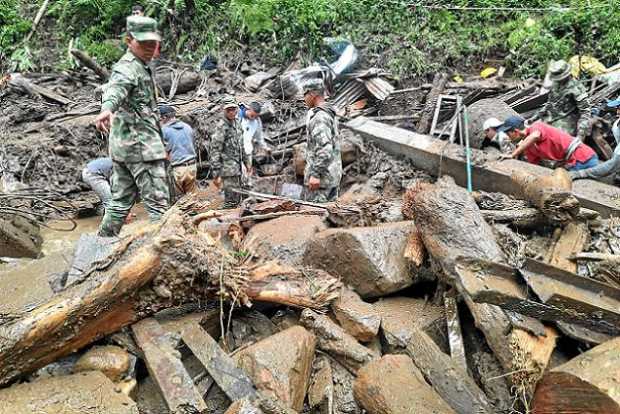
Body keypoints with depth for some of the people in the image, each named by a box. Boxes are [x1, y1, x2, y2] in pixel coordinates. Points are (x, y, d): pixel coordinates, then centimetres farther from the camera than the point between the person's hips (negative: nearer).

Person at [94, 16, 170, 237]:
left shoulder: (140, 67, 20)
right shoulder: (128, 67, -13)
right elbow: (116, 88, -35)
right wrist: (107, 109, -56)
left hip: (123, 144, 10)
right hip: (141, 145, -10)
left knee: (121, 201, 15)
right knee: (158, 202, -6)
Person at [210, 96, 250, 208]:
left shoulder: (237, 122, 9)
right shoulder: (222, 127, -16)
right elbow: (215, 152, -18)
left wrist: (246, 161, 21)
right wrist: (217, 175, -21)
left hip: (237, 168, 9)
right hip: (228, 170, -9)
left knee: (237, 199, 18)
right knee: (231, 202, -6)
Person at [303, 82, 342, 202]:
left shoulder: (319, 117, -16)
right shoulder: (330, 115, 16)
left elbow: (325, 147, -26)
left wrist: (315, 174, -25)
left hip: (322, 174, -10)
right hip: (333, 174, 10)